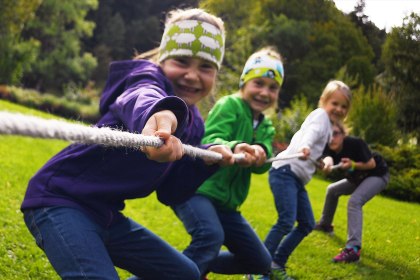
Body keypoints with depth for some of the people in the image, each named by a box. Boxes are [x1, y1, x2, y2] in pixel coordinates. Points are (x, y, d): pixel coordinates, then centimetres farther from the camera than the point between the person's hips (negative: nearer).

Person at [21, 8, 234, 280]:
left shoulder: (193, 126, 9)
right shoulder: (147, 75, -15)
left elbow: (171, 192, 9)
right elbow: (140, 95, -42)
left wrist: (209, 158, -4)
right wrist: (158, 111, -65)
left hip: (105, 215, 9)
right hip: (59, 201, -9)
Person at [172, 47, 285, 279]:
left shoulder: (265, 128, 13)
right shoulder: (229, 105, -7)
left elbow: (263, 165, -5)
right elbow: (209, 142, -23)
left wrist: (259, 153, -30)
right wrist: (233, 148, -46)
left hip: (226, 202, 8)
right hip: (196, 189, -8)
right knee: (211, 236, -38)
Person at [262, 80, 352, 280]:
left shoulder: (327, 124, 24)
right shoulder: (320, 115, -4)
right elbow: (311, 133, -26)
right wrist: (305, 147, -46)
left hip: (298, 179, 10)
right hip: (285, 171, -10)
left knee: (307, 224, 10)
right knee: (286, 222, -21)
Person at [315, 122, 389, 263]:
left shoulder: (355, 143, -30)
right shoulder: (330, 149, -16)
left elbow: (372, 164, -21)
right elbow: (328, 158, -41)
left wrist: (353, 164, -38)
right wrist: (327, 164, -65)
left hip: (378, 175, -8)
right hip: (358, 177, 8)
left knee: (354, 201, -28)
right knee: (332, 190, 17)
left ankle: (353, 249, -37)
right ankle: (325, 224, 39)